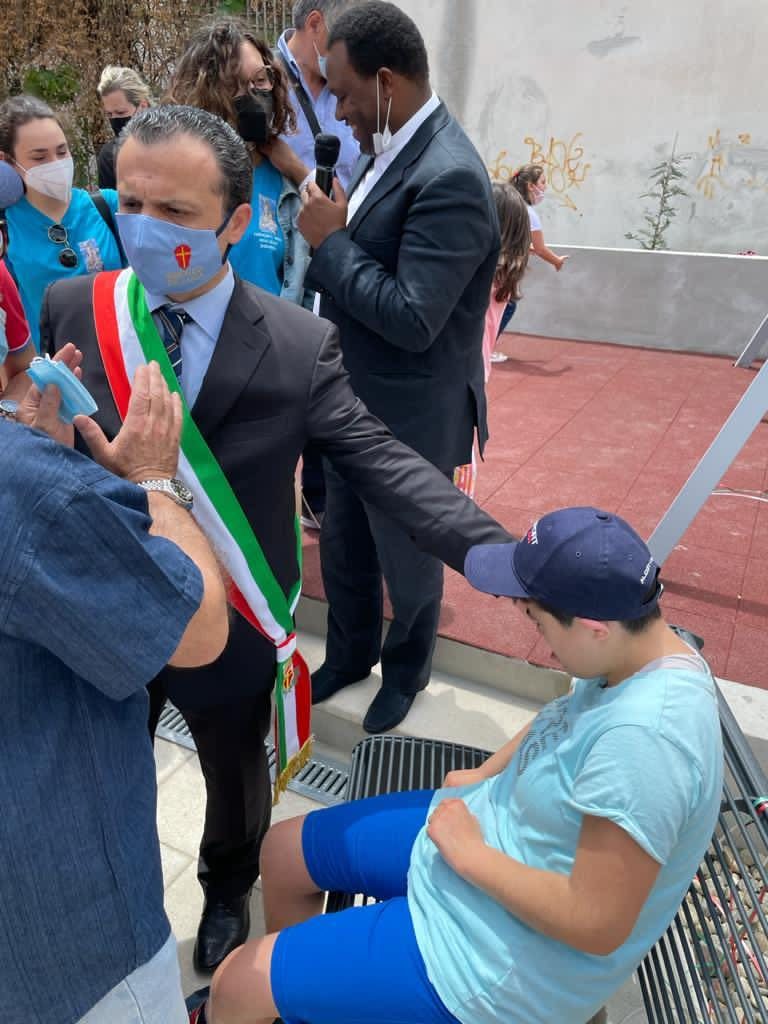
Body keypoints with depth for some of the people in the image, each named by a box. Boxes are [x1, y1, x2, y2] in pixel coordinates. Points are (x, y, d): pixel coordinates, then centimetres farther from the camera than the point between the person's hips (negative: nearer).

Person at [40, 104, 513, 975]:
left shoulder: (300, 344, -17)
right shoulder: (70, 311, -9)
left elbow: (378, 462, -19)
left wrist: (495, 553, -30)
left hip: (227, 630, -1)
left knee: (236, 778, 26)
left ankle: (225, 889, 62)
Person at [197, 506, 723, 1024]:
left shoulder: (645, 735, -36)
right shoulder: (639, 652, -8)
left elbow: (598, 924, -31)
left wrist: (469, 854, -21)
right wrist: (482, 776, 3)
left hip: (504, 954, -8)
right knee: (282, 851, 18)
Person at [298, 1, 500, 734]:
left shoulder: (449, 177, -24)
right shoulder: (393, 149, 5)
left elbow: (411, 317, -29)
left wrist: (331, 241, -20)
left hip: (410, 419, -9)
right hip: (355, 406, 9)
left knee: (408, 561, 15)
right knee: (342, 548, 23)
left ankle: (406, 671, 42)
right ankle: (349, 653, 47)